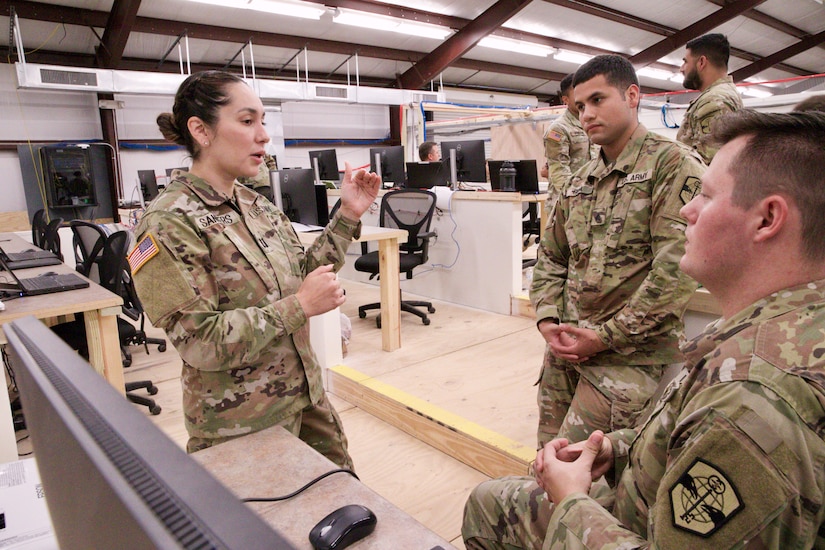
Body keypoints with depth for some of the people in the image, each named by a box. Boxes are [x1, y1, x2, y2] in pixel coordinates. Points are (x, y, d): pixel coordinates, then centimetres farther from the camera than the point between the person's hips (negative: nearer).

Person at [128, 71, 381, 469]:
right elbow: (198, 342, -22)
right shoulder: (168, 225, -17)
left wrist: (348, 215, 1)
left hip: (306, 398, 7)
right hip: (240, 425, -6)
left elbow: (304, 274, 9)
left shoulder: (257, 206, 4)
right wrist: (299, 307, -23)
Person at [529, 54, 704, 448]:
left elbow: (676, 270, -16)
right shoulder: (580, 181, 16)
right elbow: (550, 256, 19)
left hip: (631, 357, -7)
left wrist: (607, 336, -15)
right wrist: (548, 320, 2)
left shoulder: (673, 164, -7)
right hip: (566, 350, 7)